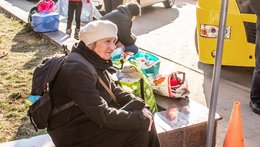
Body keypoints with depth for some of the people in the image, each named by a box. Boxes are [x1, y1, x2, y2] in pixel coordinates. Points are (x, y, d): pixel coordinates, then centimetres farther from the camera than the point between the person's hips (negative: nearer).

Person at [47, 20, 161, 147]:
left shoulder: (95, 61, 2)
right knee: (138, 130, -15)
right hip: (75, 135, -9)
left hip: (92, 118, 9)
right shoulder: (78, 69, -27)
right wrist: (141, 119, -19)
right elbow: (103, 116, -28)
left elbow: (113, 90, 11)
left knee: (145, 119, 2)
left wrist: (140, 105, -4)